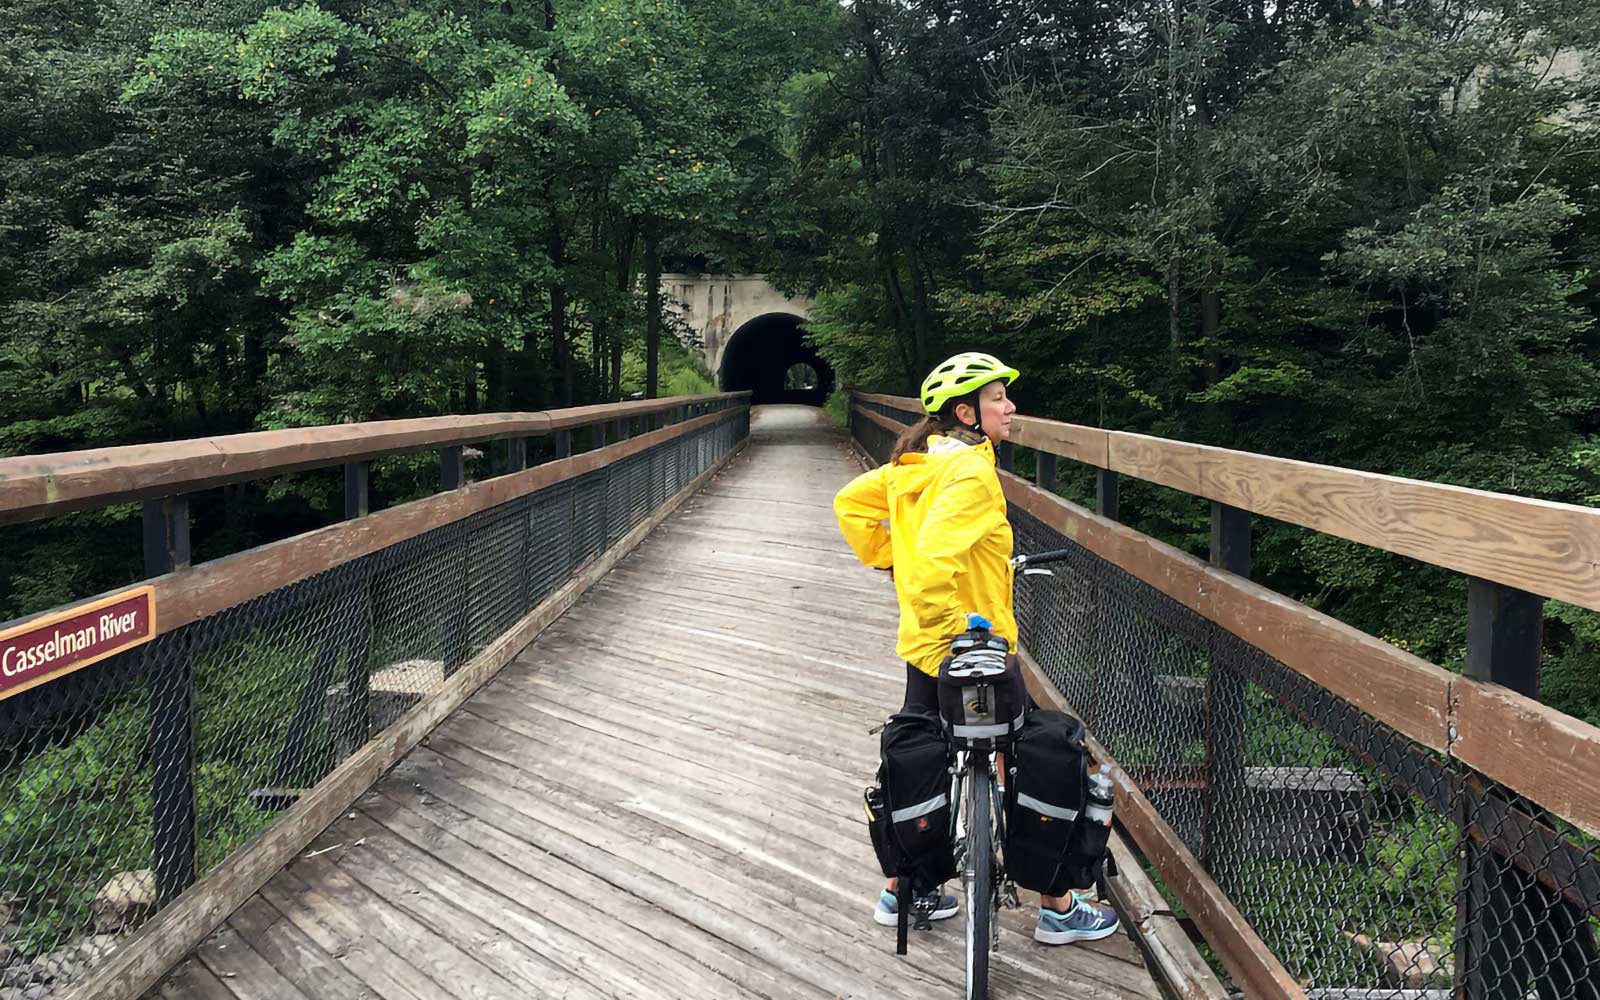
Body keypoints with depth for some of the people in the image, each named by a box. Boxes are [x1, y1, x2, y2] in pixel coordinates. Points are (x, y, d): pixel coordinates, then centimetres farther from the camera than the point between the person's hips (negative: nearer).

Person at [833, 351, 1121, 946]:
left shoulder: (915, 462, 6)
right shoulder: (971, 470, -22)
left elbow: (850, 503, 15)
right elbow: (936, 553, -35)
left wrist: (887, 559, 16)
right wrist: (950, 625, -25)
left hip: (924, 649, 9)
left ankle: (901, 892, 32)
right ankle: (1058, 909, 20)